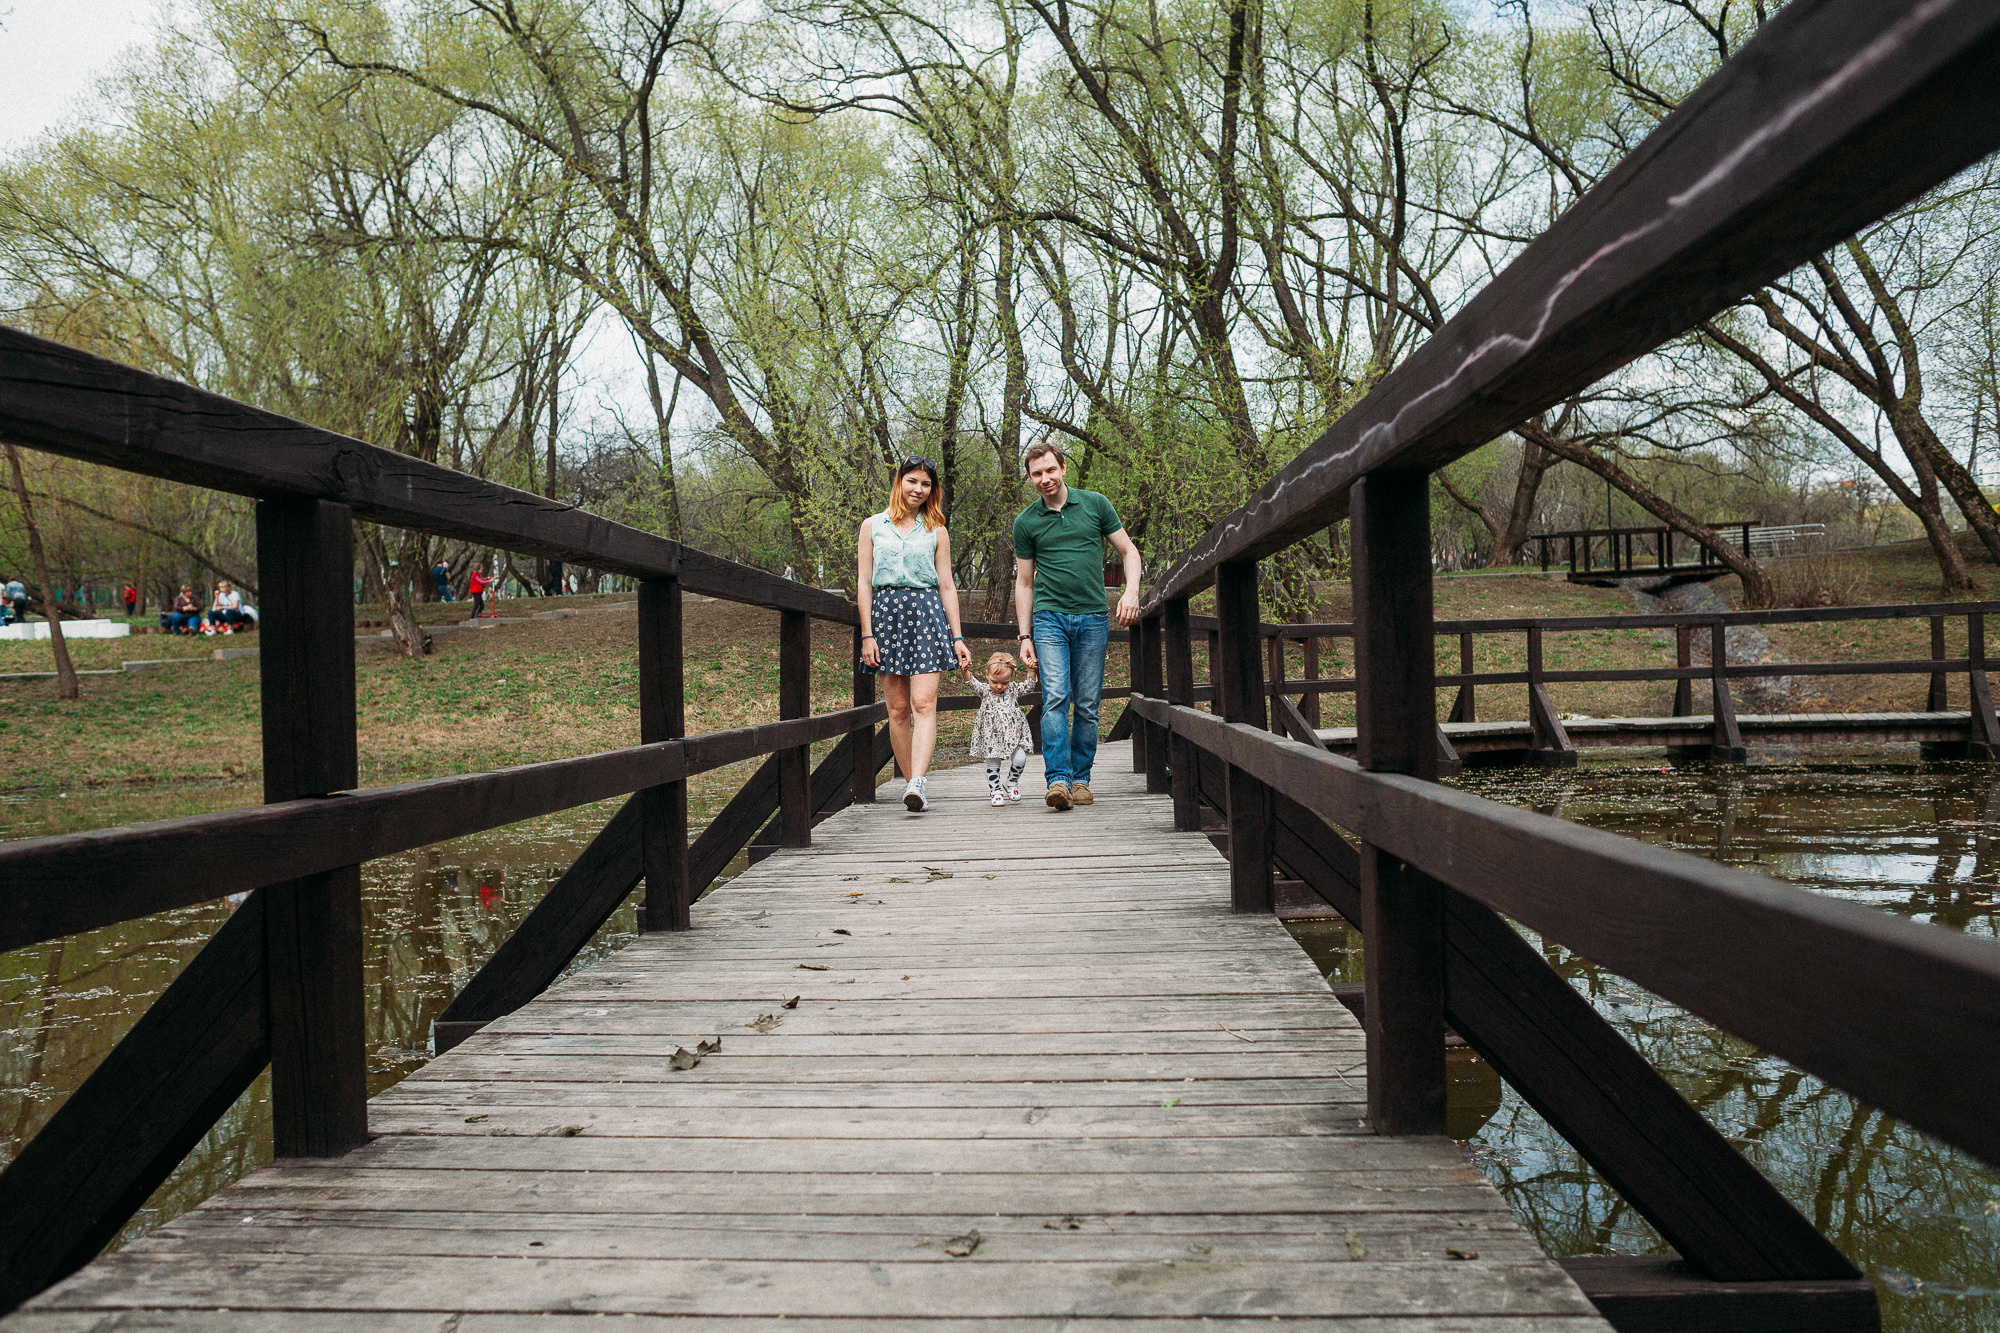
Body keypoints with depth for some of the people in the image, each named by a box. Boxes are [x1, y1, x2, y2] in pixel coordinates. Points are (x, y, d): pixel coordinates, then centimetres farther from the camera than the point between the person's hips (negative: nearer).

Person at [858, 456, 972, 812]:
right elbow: (864, 582, 7)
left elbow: (947, 586, 11)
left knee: (923, 703, -15)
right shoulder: (873, 526, 10)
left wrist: (957, 637, 5)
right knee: (898, 709, 1)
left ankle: (917, 784, -25)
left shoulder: (936, 532, 12)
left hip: (927, 612, 0)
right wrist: (867, 634, -1)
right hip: (885, 612, 1)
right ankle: (912, 784, 9)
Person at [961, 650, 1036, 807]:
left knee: (1020, 759, -11)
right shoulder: (984, 690, -2)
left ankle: (1012, 782, 16)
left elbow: (1029, 683, 2)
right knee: (992, 765, 2)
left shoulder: (1014, 689, 5)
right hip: (991, 737, -1)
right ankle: (996, 792, 16)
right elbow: (971, 683, -17)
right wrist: (965, 671, -36)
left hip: (1013, 734, 1)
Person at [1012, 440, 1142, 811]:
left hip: (1093, 617, 1)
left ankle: (1081, 779, 13)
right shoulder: (1026, 522, 7)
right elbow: (1024, 582, 13)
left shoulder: (1095, 504, 6)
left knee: (1087, 705, 3)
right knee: (1055, 697, -15)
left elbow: (1128, 551, 11)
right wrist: (1025, 636, 8)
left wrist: (1132, 591, -7)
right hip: (1049, 617, -1)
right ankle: (1058, 780, -20)